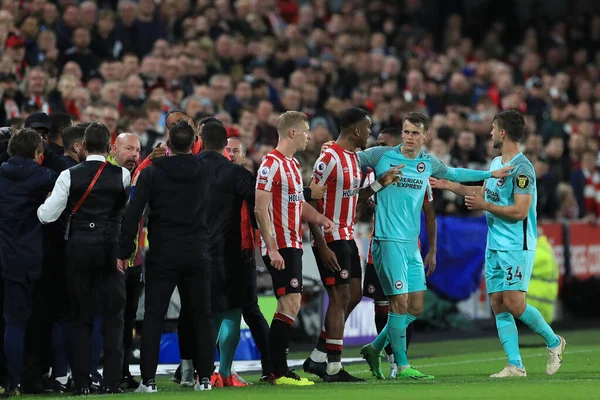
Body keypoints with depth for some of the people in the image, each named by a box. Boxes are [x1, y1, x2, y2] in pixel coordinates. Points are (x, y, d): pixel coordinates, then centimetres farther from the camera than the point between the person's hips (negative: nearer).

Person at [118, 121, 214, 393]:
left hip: (162, 255, -2)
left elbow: (133, 214, -9)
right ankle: (205, 377, 7)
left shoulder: (152, 173, -5)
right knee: (202, 316, 9)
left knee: (153, 317, 1)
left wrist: (124, 251, -5)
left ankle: (148, 379, -3)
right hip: (197, 254, 2)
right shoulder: (203, 173, 3)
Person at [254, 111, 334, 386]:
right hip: (280, 247, -10)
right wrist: (272, 248, -22)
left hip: (293, 245, 10)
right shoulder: (272, 164, -13)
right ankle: (278, 372, -10)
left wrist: (319, 218, 7)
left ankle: (275, 369, 15)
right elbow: (261, 209, -18)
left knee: (288, 306, 11)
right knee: (291, 304, -12)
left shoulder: (293, 164, 17)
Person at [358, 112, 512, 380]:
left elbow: (452, 174, 30)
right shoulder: (382, 156, -4)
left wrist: (490, 174, 30)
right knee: (400, 302, -10)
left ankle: (375, 348, 22)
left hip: (412, 242, 7)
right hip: (389, 240, -7)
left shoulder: (428, 163, 11)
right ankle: (402, 366, -2)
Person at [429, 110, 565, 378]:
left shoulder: (522, 168, -15)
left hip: (517, 247, -9)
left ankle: (554, 342, 9)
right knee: (498, 305, 2)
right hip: (494, 246, 9)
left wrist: (484, 206, -14)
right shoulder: (496, 163, 12)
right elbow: (484, 192, 29)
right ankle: (515, 366, 3)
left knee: (514, 303, -14)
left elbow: (520, 211, -21)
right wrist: (448, 185, 27)